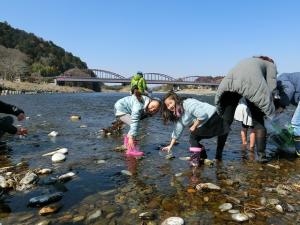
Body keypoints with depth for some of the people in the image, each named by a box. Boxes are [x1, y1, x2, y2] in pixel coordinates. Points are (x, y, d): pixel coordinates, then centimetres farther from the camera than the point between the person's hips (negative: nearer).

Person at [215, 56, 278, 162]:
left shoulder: (248, 61, 43)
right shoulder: (270, 64, 30)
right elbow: (271, 87, 14)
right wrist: (267, 107, 21)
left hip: (230, 81, 4)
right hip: (251, 83, -4)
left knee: (225, 120, 10)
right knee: (258, 121, 10)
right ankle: (261, 155, 10)